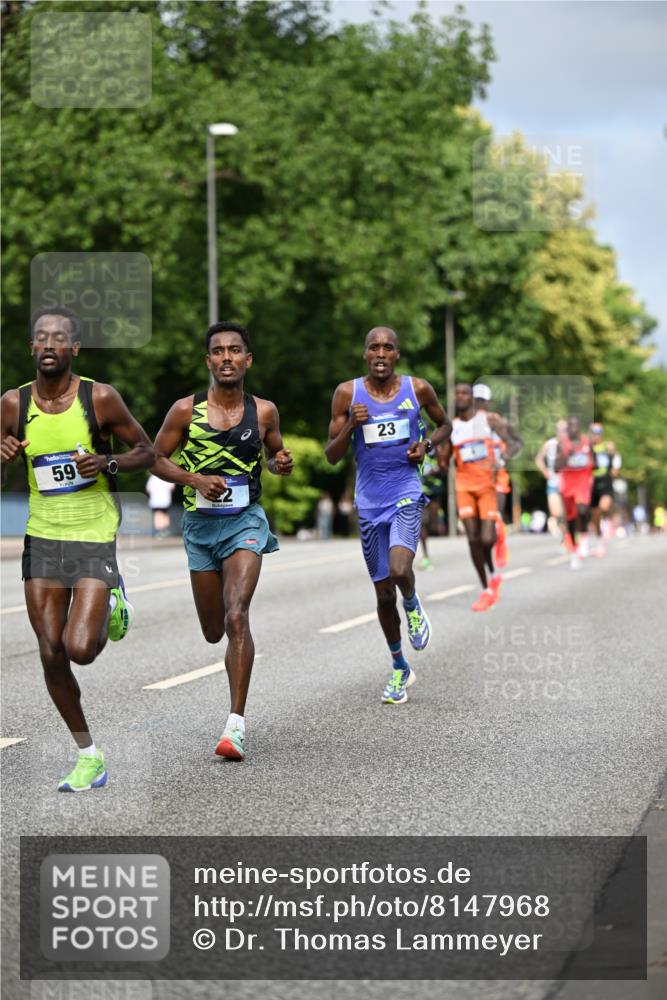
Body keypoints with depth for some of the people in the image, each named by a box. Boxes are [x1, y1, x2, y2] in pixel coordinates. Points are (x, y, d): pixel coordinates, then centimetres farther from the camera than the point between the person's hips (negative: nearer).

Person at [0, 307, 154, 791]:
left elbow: (146, 451, 1)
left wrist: (107, 462, -17)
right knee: (51, 655, 1)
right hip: (42, 537, 3)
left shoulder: (100, 398, -10)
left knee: (79, 648, -16)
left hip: (94, 538, -3)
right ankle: (89, 757, 17)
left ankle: (112, 606, 20)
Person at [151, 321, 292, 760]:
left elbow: (275, 454, 17)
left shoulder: (264, 411, 0)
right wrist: (195, 479, -14)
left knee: (236, 615, -22)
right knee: (213, 632, 12)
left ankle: (237, 723, -24)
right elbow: (156, 459, 3)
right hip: (200, 523, 2)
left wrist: (283, 463, -7)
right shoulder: (185, 410, -3)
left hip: (245, 520, -2)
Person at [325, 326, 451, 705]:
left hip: (406, 495, -2)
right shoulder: (347, 393, -1)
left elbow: (446, 425, 17)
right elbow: (332, 455, 0)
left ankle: (413, 605, 10)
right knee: (384, 592, 8)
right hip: (369, 501, 2)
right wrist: (351, 425, -17)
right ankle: (399, 668, 27)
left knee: (400, 571, -27)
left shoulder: (418, 389, -1)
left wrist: (427, 444, -3)